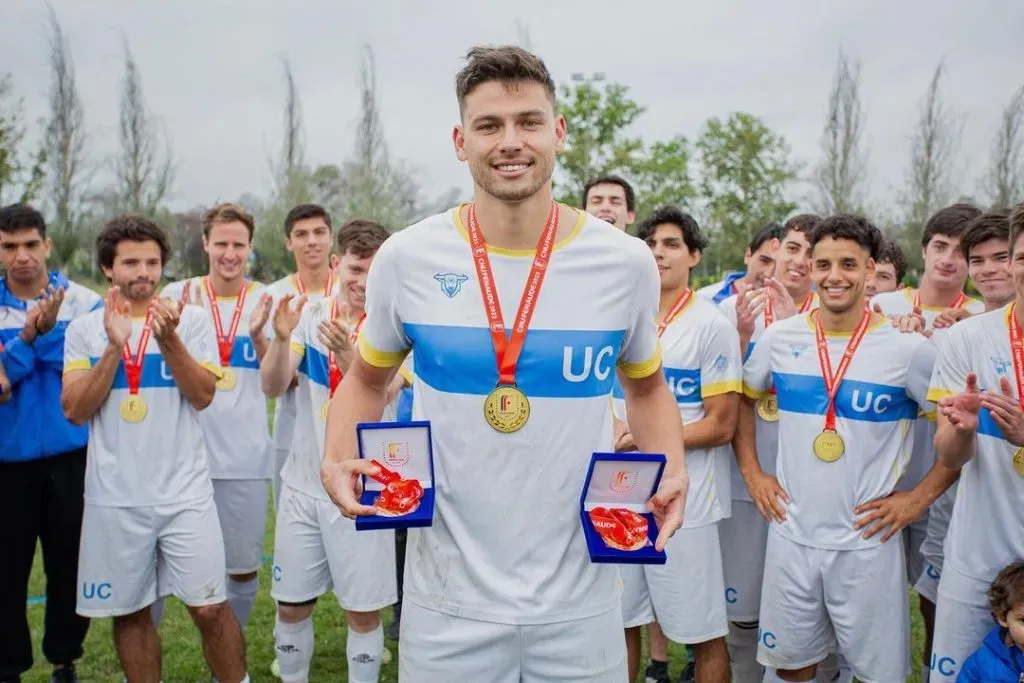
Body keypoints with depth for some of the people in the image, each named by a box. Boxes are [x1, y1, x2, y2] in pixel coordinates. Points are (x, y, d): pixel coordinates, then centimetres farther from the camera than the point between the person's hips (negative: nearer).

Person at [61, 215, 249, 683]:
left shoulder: (192, 320, 2)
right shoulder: (84, 329, 4)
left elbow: (202, 396, -8)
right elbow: (75, 410, -5)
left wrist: (168, 339, -20)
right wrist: (115, 346, -15)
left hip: (185, 493, -1)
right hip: (114, 498, 1)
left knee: (210, 607, -2)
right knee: (129, 611, 11)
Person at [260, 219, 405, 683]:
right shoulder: (310, 314, 0)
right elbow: (273, 388, -8)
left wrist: (346, 355, -38)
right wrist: (281, 338, -27)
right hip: (303, 484, 3)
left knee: (364, 610, 4)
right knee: (291, 605, 12)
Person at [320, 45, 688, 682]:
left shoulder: (627, 263, -5)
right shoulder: (405, 259, -6)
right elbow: (367, 378, 10)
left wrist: (671, 474, -6)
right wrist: (339, 459, -8)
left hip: (580, 601, 1)